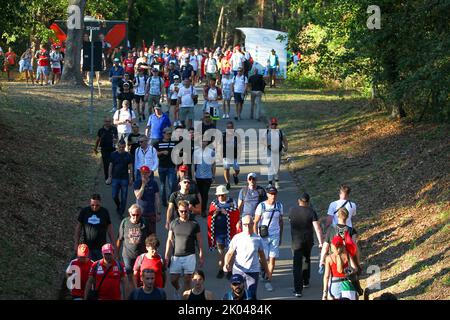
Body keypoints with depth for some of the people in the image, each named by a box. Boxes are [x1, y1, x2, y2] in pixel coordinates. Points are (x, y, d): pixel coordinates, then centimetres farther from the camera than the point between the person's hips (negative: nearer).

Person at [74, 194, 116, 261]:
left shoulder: (104, 212, 0)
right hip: (86, 246, 0)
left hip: (100, 248, 0)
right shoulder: (84, 211, -1)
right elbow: (78, 227, 5)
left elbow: (109, 229, 4)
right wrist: (76, 243, 2)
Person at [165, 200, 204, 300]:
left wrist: (201, 256, 1)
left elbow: (199, 241, 4)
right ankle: (177, 290, 34)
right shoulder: (173, 223, 3)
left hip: (189, 256, -1)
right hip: (176, 256, 1)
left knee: (187, 280, 0)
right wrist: (166, 256, 1)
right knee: (173, 279, 3)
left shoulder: (194, 224, -1)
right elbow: (170, 240, 6)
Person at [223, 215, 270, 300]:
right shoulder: (237, 238, -2)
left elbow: (262, 257, 12)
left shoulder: (258, 239, 2)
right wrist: (226, 264, -22)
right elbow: (230, 253, -2)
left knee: (252, 296, -4)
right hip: (238, 271, 0)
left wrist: (267, 272, 15)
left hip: (253, 272, 0)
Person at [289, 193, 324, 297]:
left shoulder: (292, 210, -4)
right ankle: (305, 282, 39)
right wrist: (321, 242, -11)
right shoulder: (311, 212, -9)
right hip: (308, 240, 1)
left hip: (296, 240, -1)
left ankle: (298, 289, -12)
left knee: (297, 265, -3)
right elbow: (317, 228, -13)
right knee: (306, 260, 26)